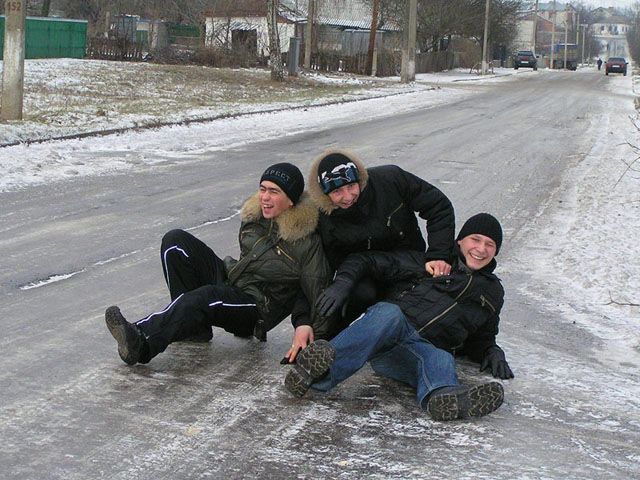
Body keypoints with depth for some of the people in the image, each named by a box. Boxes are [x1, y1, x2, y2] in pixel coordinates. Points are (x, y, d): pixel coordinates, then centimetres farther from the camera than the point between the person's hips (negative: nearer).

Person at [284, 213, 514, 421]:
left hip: (429, 349, 3)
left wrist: (493, 353, 13)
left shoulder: (492, 292, 26)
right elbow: (365, 261, 11)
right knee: (388, 313, -38)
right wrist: (342, 283, -8)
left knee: (442, 361, -34)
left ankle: (444, 397, -71)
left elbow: (482, 339, 36)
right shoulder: (431, 261, 14)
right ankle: (322, 369, -58)